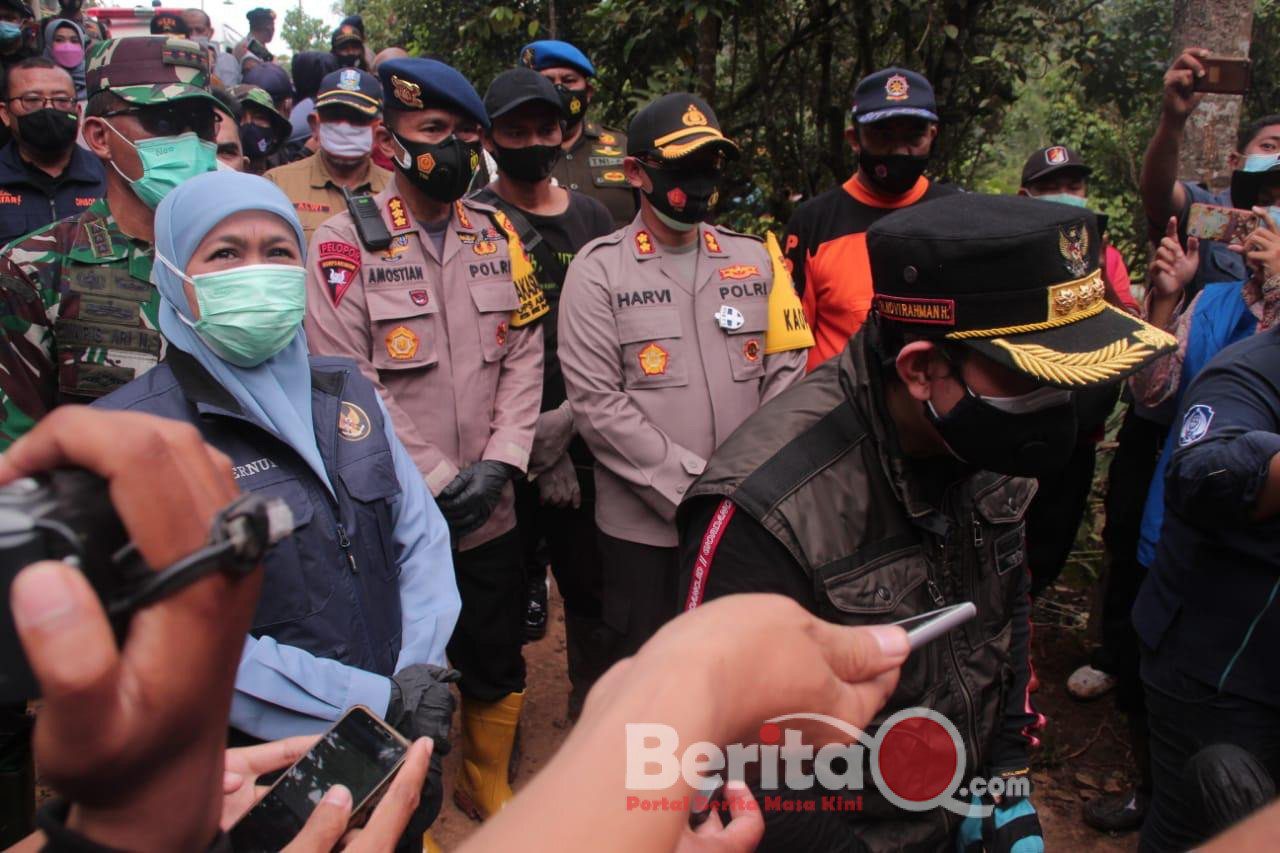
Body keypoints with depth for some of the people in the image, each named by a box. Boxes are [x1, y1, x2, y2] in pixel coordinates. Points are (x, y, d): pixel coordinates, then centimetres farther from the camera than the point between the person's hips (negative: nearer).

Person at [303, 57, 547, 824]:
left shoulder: (499, 236, 6)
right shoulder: (346, 245, -9)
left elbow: (525, 357, 3)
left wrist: (500, 462, -9)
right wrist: (437, 480, -16)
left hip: (491, 511, 5)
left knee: (499, 666, 19)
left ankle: (488, 786, 44)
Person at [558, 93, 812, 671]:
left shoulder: (755, 260, 9)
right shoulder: (598, 269, -3)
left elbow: (787, 370, 5)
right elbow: (596, 402, -11)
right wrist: (695, 486, -15)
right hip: (644, 527, -3)